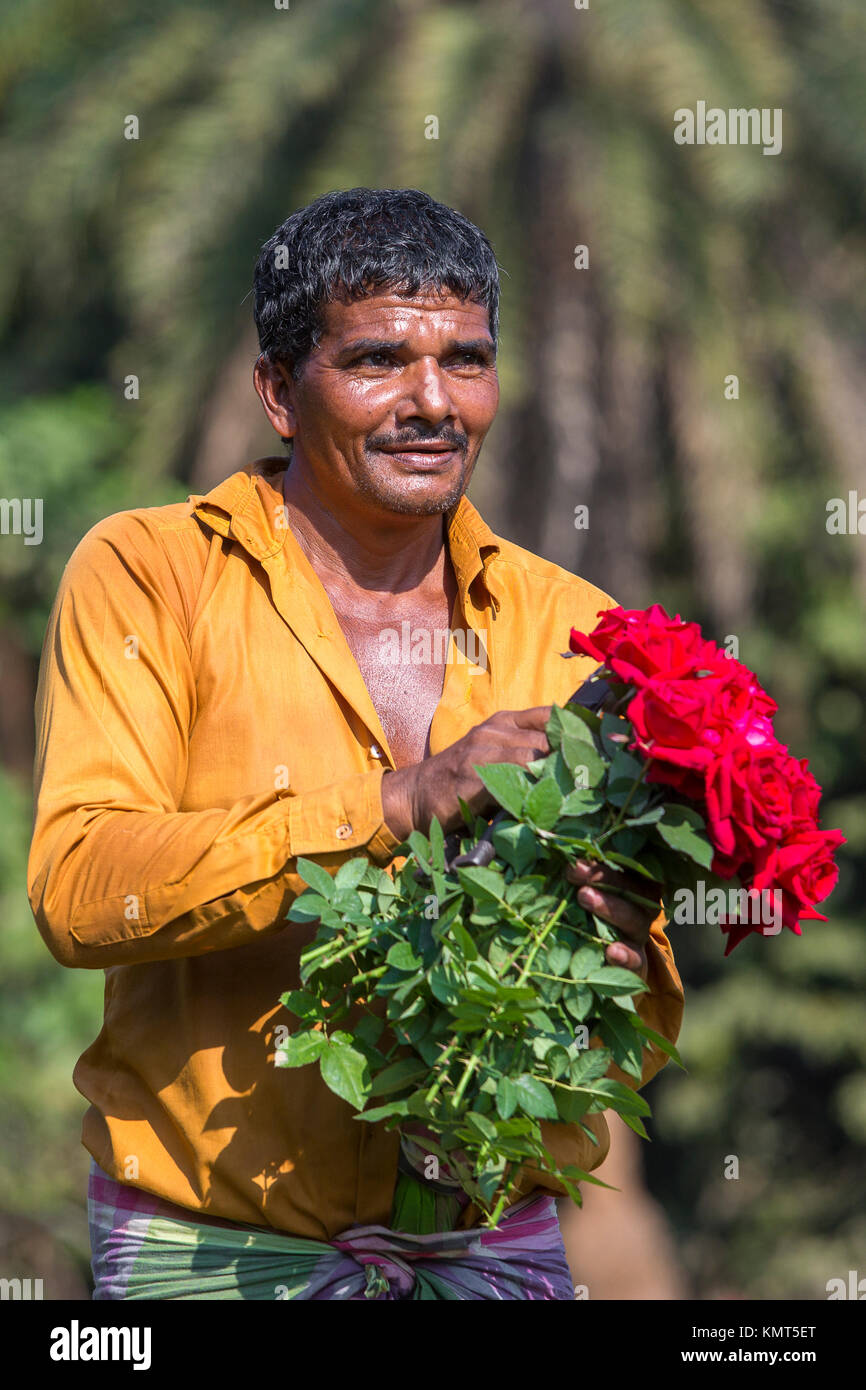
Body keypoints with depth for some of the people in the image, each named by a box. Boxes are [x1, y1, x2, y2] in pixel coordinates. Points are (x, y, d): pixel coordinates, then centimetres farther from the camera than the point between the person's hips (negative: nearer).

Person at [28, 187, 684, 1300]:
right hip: (213, 1247, -3)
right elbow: (76, 892, -18)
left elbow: (643, 1042, 6)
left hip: (493, 1242, 3)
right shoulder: (146, 574, -3)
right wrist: (401, 804, -24)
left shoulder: (571, 627, 5)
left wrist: (622, 968, -18)